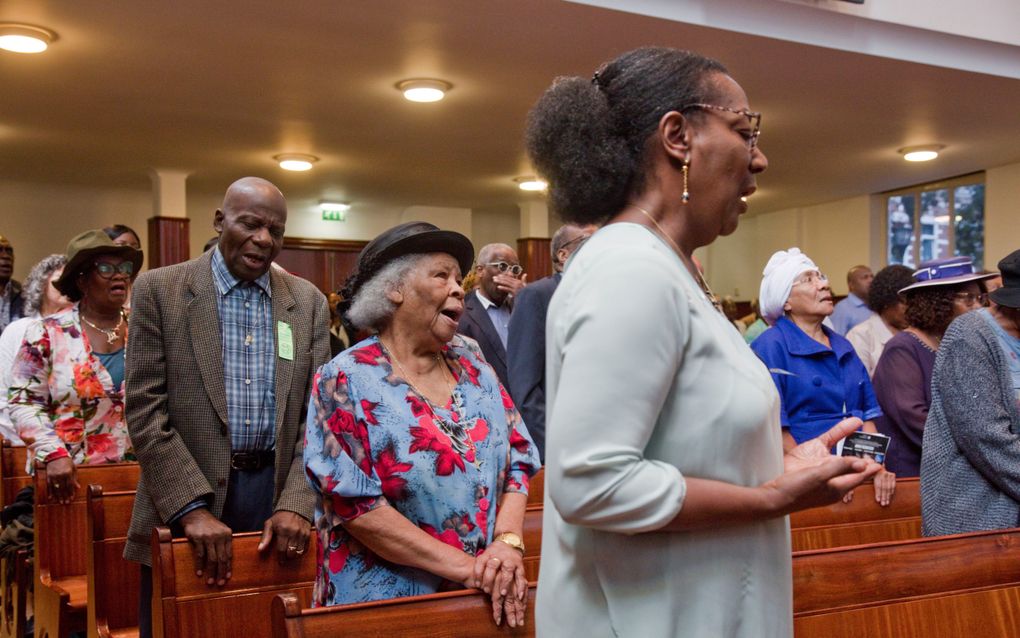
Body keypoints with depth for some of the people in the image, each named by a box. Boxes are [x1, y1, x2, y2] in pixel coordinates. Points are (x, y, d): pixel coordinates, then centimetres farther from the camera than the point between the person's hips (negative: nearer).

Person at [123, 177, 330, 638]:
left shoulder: (309, 302, 5)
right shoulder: (159, 289, -2)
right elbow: (145, 410, -7)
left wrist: (297, 504, -9)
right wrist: (192, 509, -15)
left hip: (279, 493, 2)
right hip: (184, 505, -2)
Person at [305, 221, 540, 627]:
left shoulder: (470, 363, 4)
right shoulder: (345, 381, -11)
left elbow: (519, 454, 4)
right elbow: (352, 502, -17)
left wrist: (507, 543, -13)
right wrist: (464, 565, -19)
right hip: (387, 603, -5)